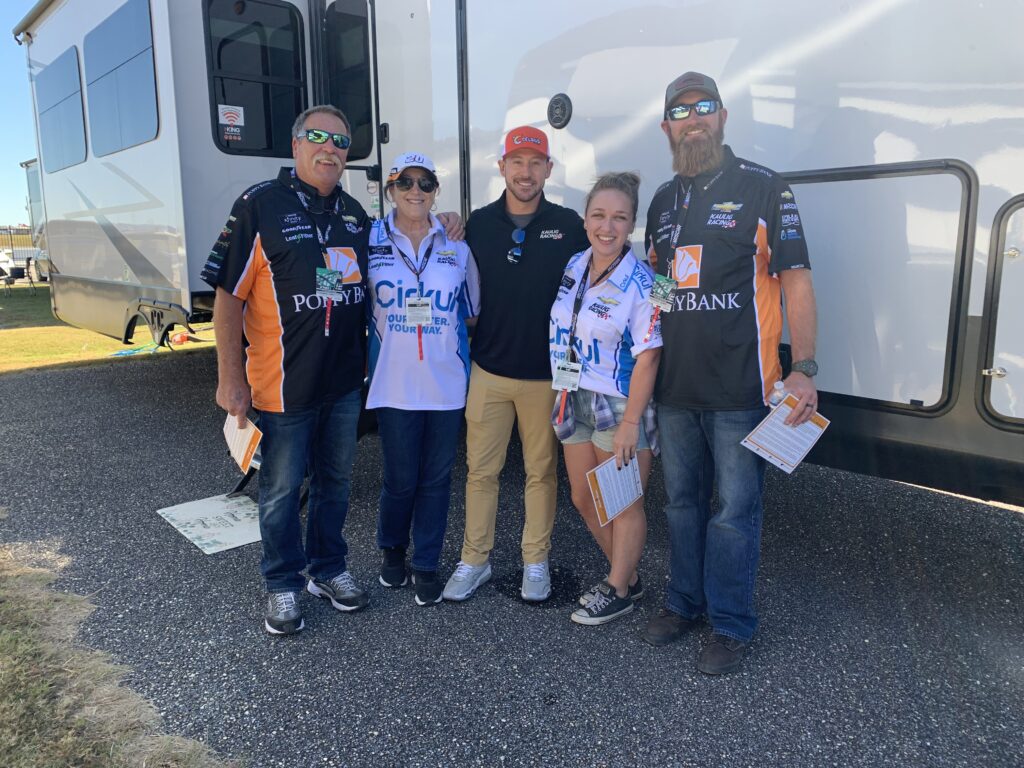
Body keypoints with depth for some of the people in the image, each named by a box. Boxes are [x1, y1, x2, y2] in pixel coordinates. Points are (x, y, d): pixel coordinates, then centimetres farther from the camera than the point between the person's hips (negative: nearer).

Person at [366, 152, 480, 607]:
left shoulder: (457, 245, 4)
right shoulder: (370, 241, 0)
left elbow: (472, 311, 13)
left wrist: (467, 360, 6)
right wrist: (363, 362, 1)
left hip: (447, 385, 2)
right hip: (394, 384, -1)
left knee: (436, 479, 8)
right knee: (400, 478, 5)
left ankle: (426, 565, 25)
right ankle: (392, 549, 34)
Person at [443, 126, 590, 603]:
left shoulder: (568, 225, -1)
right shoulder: (478, 223, 3)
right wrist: (467, 344, 5)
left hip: (546, 375, -1)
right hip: (488, 371, 1)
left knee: (541, 471, 10)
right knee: (480, 469, 7)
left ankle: (536, 561, 25)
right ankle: (474, 560, 22)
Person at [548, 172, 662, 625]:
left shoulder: (640, 282, -15)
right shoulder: (574, 266, 4)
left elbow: (647, 357, -18)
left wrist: (630, 422, -20)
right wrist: (564, 396, 11)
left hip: (619, 405, -7)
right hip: (575, 401, 7)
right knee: (584, 499, 17)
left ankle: (618, 590, 27)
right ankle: (626, 576, 37)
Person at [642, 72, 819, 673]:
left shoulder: (764, 188, -4)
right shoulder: (664, 201, 13)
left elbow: (795, 279, -8)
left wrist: (805, 369, -17)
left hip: (740, 388, -5)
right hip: (675, 386, 6)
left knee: (735, 510, 3)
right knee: (683, 501, 16)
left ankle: (732, 624, 20)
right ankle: (685, 602, 34)